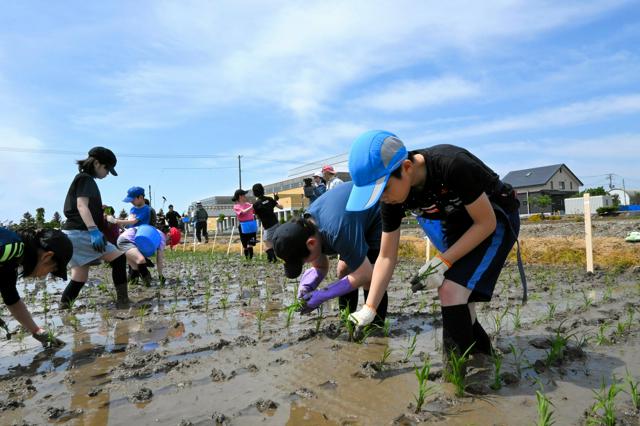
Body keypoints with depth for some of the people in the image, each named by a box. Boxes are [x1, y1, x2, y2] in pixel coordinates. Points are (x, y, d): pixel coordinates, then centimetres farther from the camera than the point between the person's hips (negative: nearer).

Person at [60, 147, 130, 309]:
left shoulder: (85, 180, 24)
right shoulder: (85, 179, -6)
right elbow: (81, 206, -21)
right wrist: (93, 230, -33)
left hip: (75, 233, 10)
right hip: (79, 233, -10)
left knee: (79, 279, 10)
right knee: (118, 257, -12)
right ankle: (123, 300, -11)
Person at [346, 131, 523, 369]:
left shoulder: (452, 166, -36)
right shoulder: (392, 198, -17)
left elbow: (486, 223, -22)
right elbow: (386, 257, -10)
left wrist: (443, 262, -25)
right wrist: (369, 309, -16)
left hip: (495, 219, -6)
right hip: (458, 225, 6)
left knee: (452, 291, -21)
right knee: (454, 298, 6)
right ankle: (482, 354, 33)